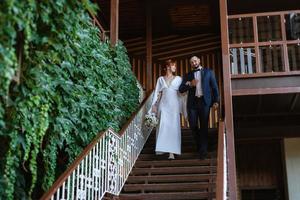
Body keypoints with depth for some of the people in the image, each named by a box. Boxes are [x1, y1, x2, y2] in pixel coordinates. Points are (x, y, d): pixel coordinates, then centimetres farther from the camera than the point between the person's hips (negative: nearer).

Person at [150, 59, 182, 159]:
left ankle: (172, 151, -9)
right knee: (163, 127, -7)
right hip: (163, 105, 0)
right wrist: (154, 105, -2)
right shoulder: (160, 79, 12)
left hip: (174, 106, 0)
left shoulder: (178, 79, 11)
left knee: (173, 128, -7)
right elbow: (157, 93, 9)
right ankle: (162, 148, 3)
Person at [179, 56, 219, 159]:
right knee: (193, 126, -1)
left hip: (204, 101, -2)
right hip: (192, 103, 2)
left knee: (204, 126, -4)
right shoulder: (188, 75, 16)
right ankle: (199, 144, 23)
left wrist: (216, 101, -4)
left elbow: (214, 87, 6)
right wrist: (190, 84, -10)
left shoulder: (208, 72, 11)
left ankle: (203, 150, 1)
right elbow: (181, 89, 8)